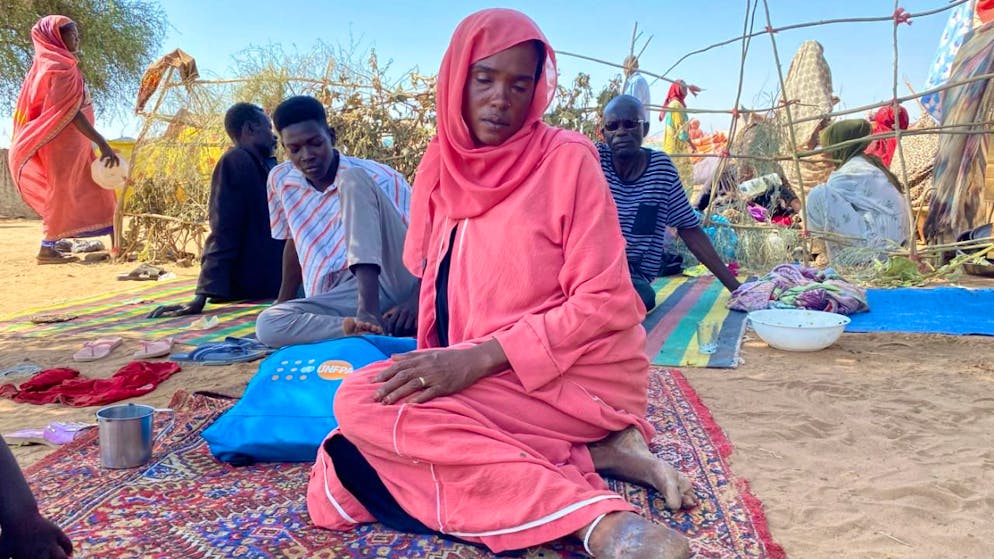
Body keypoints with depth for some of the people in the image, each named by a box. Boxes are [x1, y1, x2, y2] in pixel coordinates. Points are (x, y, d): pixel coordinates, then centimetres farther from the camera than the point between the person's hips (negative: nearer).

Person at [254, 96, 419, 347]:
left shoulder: (379, 177, -3)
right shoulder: (280, 180, 12)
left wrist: (416, 300, -22)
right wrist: (283, 301, 29)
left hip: (395, 284, -3)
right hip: (340, 300, 4)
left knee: (353, 181, -22)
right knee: (268, 324, -26)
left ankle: (370, 310, -36)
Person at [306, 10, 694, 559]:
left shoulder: (567, 159, -8)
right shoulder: (439, 168, 9)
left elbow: (606, 302, -13)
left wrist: (482, 357, -22)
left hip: (575, 376, -6)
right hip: (476, 378, 6)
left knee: (363, 402, -25)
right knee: (335, 492, -14)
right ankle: (589, 454, -15)